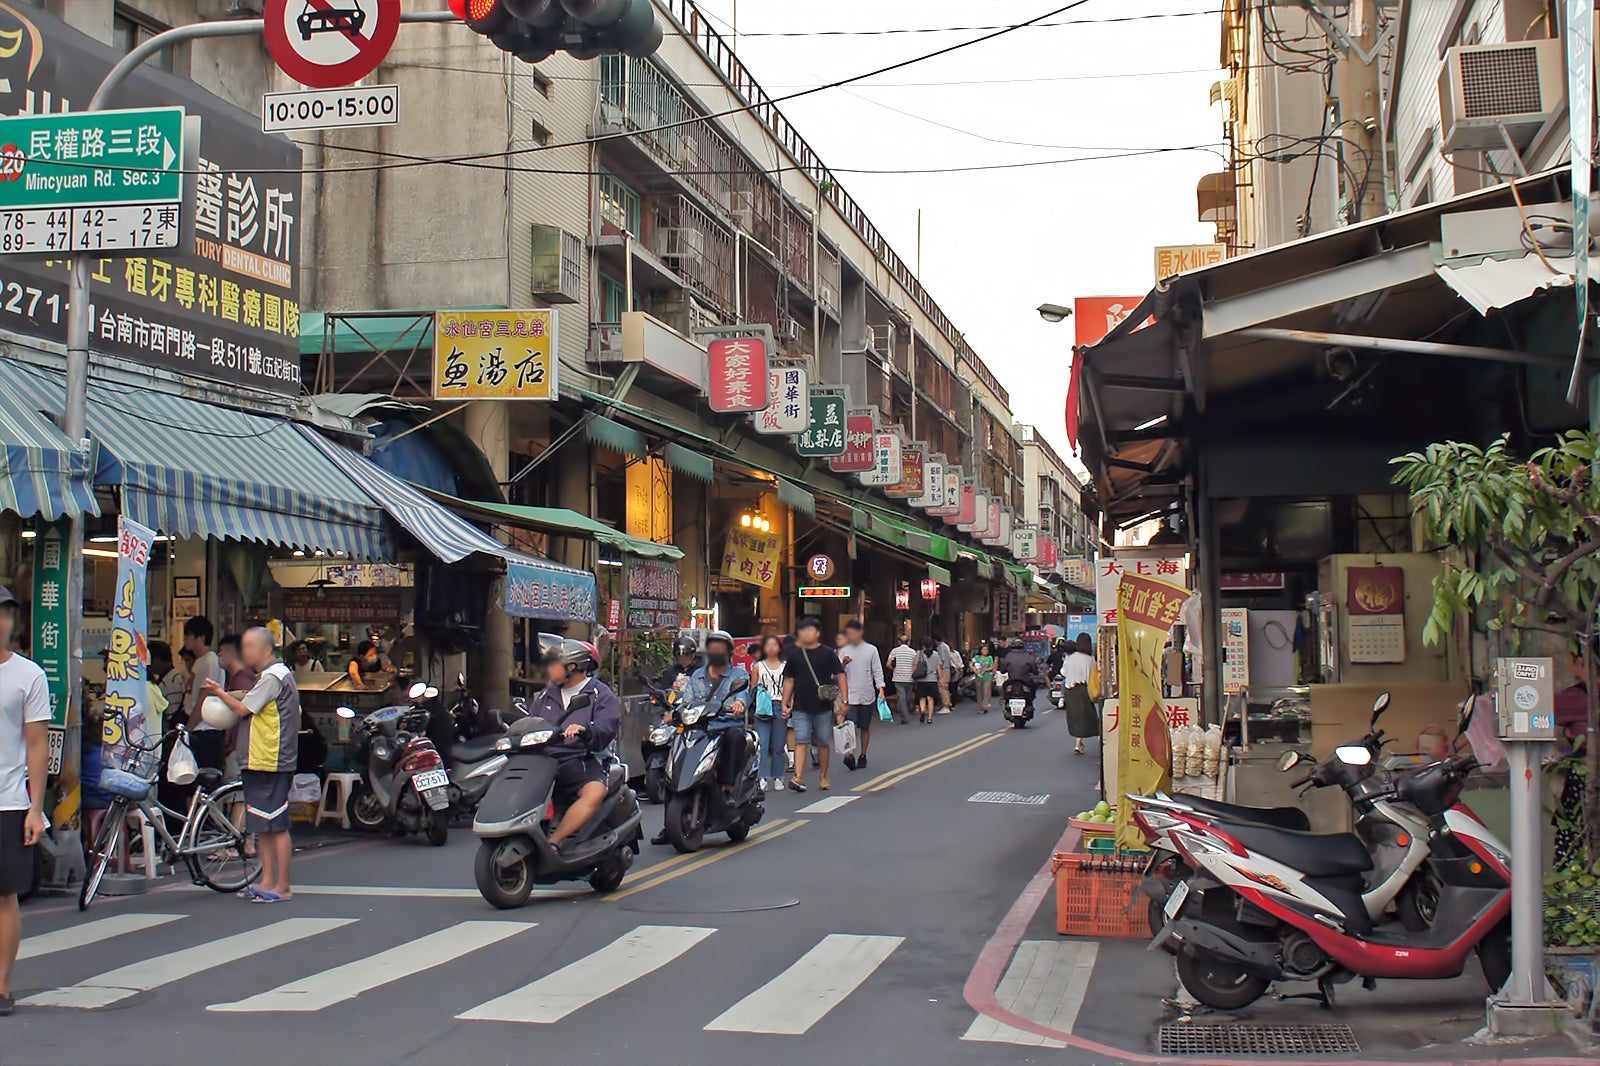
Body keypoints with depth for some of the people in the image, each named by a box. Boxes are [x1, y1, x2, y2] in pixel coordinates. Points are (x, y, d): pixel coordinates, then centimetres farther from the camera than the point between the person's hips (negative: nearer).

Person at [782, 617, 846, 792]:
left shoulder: (828, 654, 1)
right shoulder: (794, 655, 8)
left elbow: (840, 676, 0)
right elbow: (789, 681, 13)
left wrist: (844, 701, -8)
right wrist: (785, 704, 7)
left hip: (823, 707, -1)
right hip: (800, 707, 1)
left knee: (823, 743, 9)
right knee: (800, 741, -9)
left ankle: (823, 776, 23)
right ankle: (798, 777, -17)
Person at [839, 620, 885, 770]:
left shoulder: (871, 650, 3)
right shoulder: (845, 651, 5)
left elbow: (877, 671, 3)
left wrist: (881, 689, -8)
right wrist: (844, 663, -16)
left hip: (867, 696, 0)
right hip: (850, 695, 0)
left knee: (865, 728, 9)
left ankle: (862, 756, 20)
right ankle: (851, 754, -23)